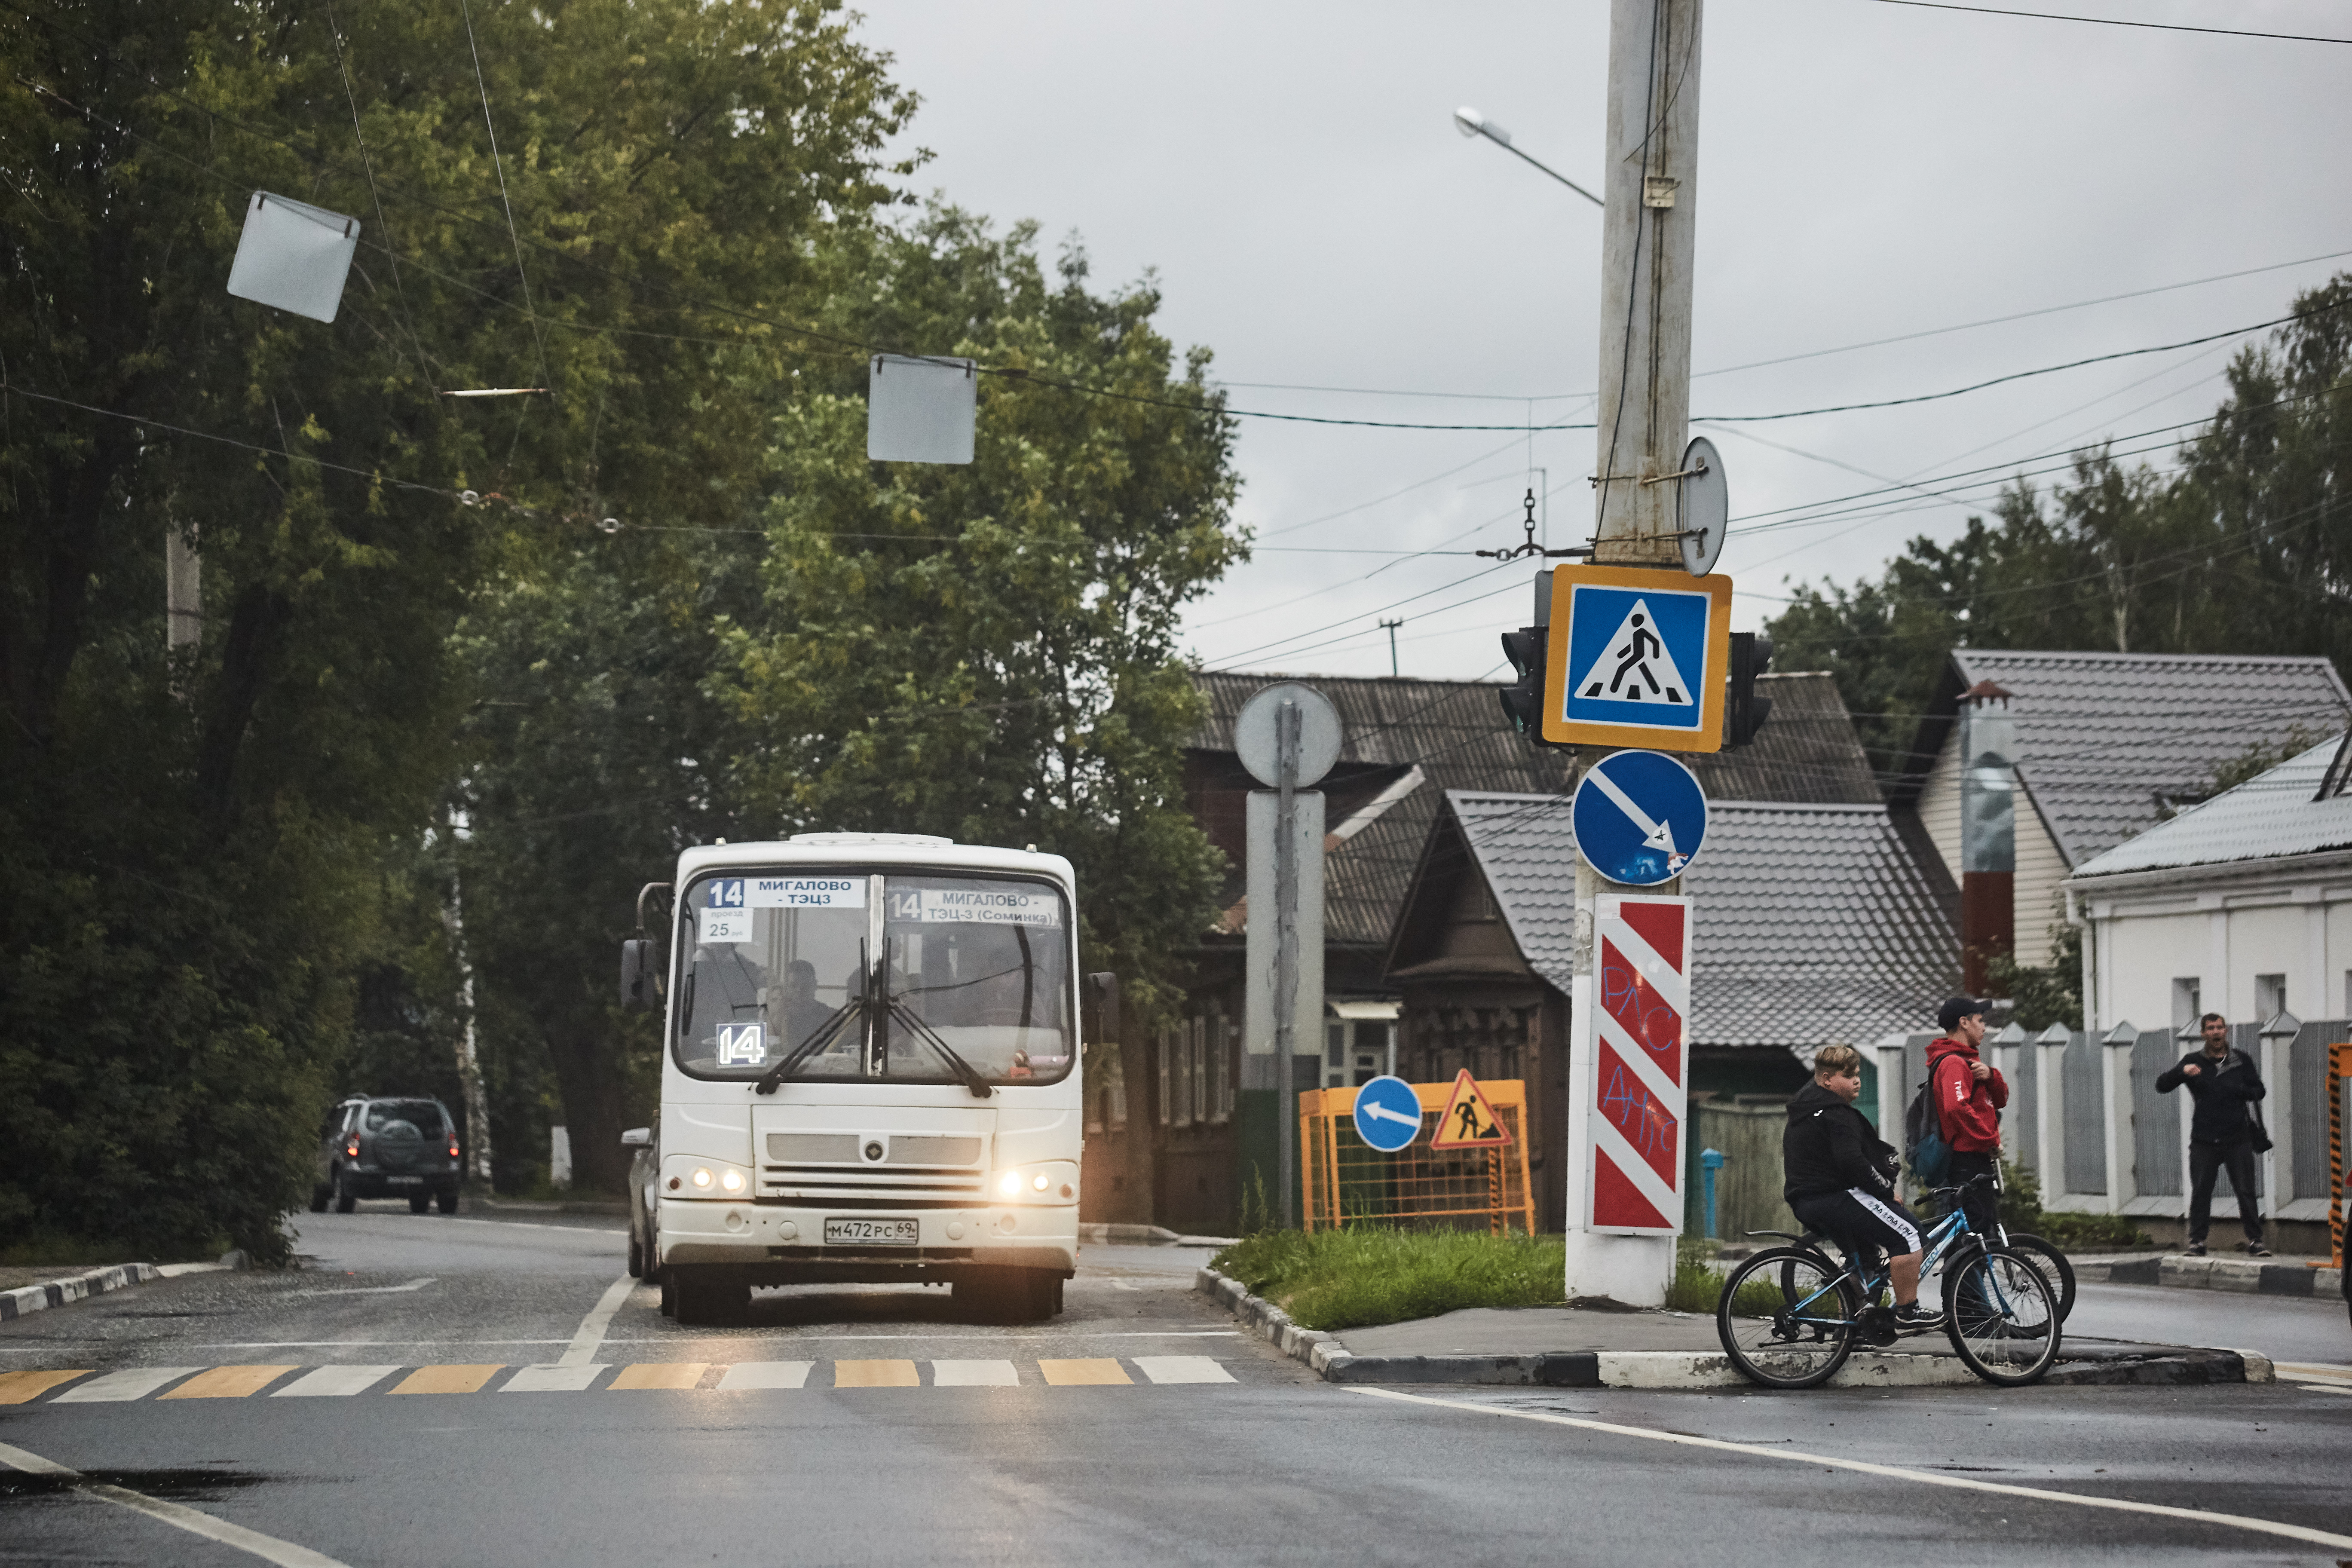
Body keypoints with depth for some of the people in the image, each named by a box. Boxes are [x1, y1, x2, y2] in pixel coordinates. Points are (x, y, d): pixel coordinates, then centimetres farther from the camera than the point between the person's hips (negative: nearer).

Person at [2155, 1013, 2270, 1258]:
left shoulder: (2242, 1061, 11)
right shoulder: (2194, 1061, 7)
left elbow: (2259, 1091, 16)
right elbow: (2161, 1086, 2)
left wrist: (2241, 1090, -7)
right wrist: (2182, 1072, -18)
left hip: (2237, 1139, 0)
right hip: (2204, 1141, 0)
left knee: (2246, 1192, -2)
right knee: (2200, 1192, 0)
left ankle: (2255, 1240, 3)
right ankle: (2197, 1242, 6)